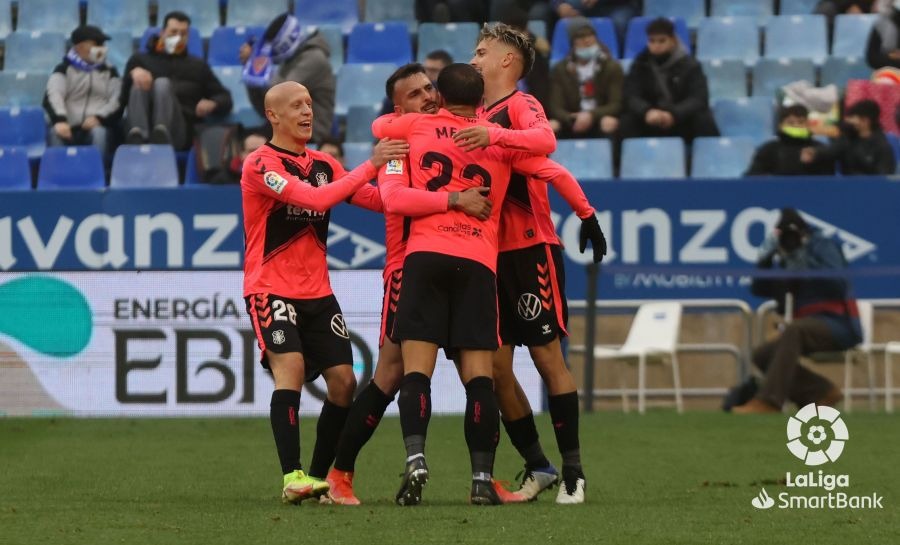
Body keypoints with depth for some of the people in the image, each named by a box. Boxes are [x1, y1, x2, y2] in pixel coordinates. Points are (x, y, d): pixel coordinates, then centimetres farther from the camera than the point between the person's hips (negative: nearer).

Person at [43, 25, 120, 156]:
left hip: (97, 126, 1)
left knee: (99, 133, -34)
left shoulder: (109, 72, 17)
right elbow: (53, 95, -7)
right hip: (69, 129, -1)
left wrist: (99, 117, -16)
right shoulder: (65, 69, 10)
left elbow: (117, 101, 5)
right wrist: (59, 120, -28)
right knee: (56, 133, -33)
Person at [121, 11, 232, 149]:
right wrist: (134, 72, -11)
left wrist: (212, 104, -2)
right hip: (140, 126, 1)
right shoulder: (141, 60, 26)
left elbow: (224, 99, 23)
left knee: (163, 84, -26)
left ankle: (160, 134, -54)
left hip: (177, 132, -1)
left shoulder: (197, 66, 29)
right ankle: (137, 136, -52)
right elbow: (124, 98, 10)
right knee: (140, 84, -26)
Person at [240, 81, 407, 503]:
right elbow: (316, 199, -24)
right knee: (291, 366, -25)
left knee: (343, 382, -1)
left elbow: (379, 200, 8)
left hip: (318, 293, 7)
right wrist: (370, 166, -24)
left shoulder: (323, 165, 13)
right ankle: (292, 477, -29)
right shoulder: (261, 164, -11)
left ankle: (319, 477, 13)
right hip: (271, 289, -7)